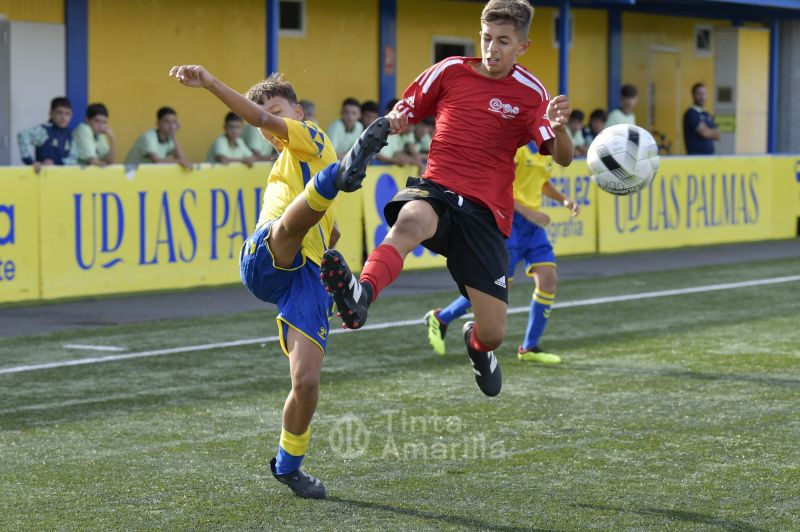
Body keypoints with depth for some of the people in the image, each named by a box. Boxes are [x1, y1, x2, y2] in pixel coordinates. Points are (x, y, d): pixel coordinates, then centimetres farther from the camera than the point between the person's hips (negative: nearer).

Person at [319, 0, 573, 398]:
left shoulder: (530, 93, 3)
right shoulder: (449, 71, 7)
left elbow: (563, 157, -5)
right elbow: (403, 115, 16)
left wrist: (558, 128, -27)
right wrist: (394, 121, -8)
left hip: (485, 212, 0)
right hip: (436, 190, 0)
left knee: (493, 333, -2)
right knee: (410, 220, -40)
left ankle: (477, 344, 38)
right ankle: (360, 297, -67)